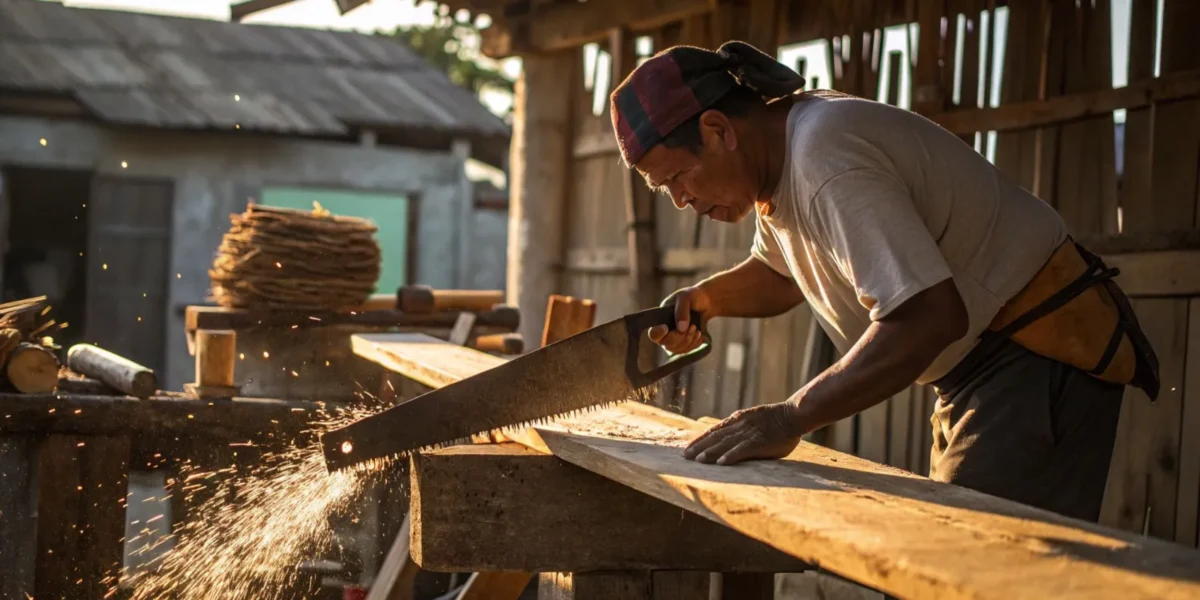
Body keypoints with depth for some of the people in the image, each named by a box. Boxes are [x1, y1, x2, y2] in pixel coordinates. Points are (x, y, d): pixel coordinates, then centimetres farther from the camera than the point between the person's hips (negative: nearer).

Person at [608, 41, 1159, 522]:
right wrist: (706, 298, 3)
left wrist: (790, 418, -32)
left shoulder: (825, 157, -27)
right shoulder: (775, 155, 5)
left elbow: (928, 315, -34)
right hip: (979, 367, 11)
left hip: (1041, 356, -11)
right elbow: (780, 275, 24)